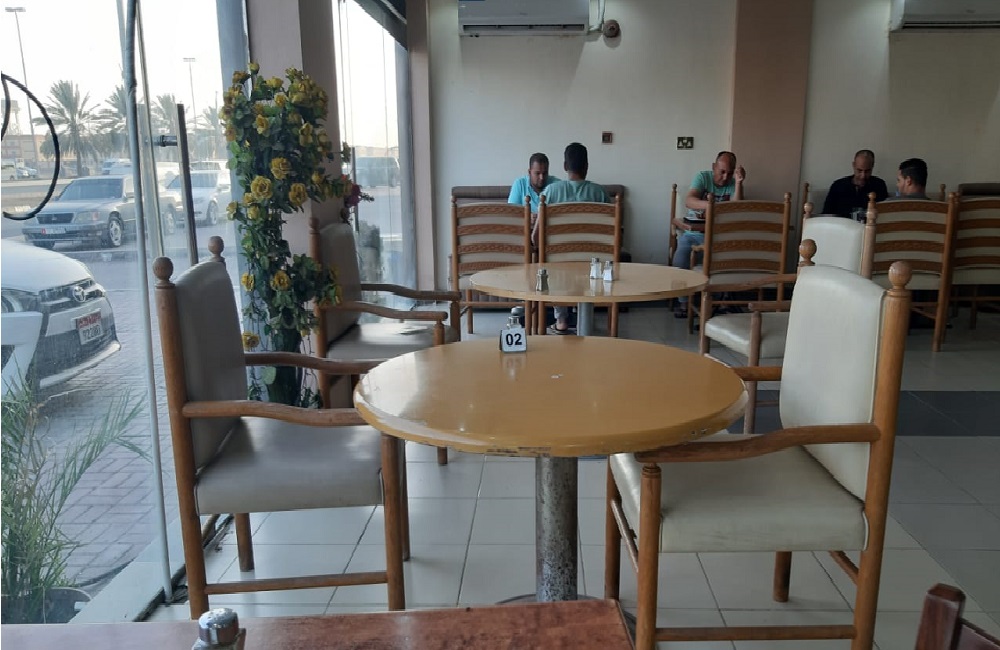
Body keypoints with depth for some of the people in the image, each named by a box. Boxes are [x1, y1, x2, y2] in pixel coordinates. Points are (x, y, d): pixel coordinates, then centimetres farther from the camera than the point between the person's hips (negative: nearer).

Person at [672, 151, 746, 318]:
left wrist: (739, 183, -22)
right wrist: (709, 205, -41)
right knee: (680, 258, -30)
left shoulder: (733, 184, 2)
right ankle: (683, 302, -13)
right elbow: (688, 201, -21)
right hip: (693, 233, -1)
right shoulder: (702, 177, -2)